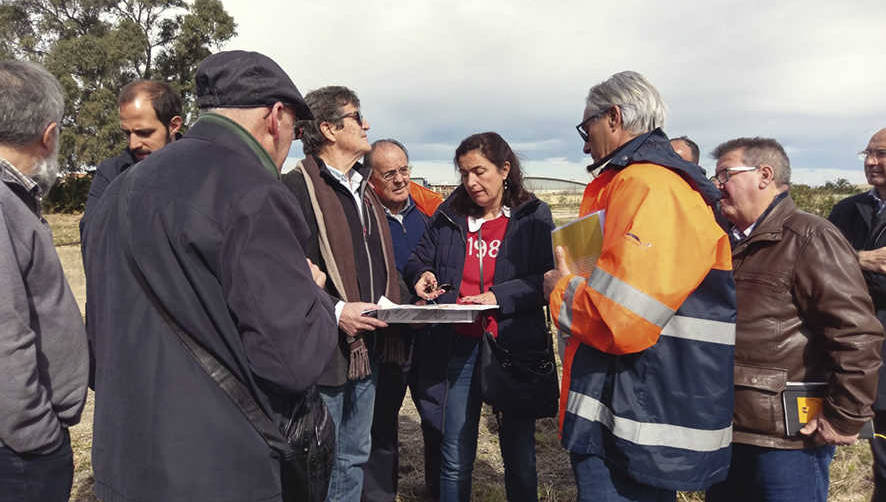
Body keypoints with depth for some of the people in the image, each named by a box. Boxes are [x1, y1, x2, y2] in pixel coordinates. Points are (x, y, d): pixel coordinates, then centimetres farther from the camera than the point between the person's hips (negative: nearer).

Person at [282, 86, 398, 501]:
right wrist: (335, 311, -23)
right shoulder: (298, 187, -13)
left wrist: (394, 304, 5)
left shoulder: (364, 191, 15)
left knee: (354, 459, 20)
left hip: (366, 351, 8)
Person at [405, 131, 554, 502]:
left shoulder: (533, 215, 0)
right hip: (458, 349, 2)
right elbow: (419, 258, 18)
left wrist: (501, 297, -20)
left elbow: (548, 278, -8)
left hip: (516, 348, -2)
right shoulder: (449, 214, 8)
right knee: (455, 461, 9)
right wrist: (422, 274, -5)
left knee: (520, 458, 13)